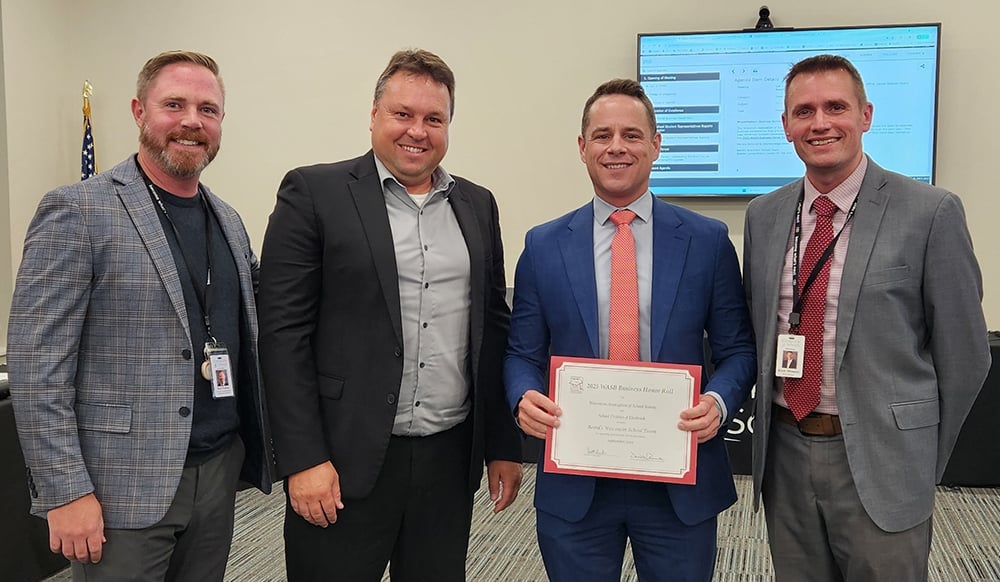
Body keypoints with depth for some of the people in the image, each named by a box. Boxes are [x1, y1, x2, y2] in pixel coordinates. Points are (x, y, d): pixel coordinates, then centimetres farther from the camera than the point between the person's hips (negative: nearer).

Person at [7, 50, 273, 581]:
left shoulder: (228, 221, 10)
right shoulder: (77, 212, -10)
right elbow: (36, 365, -13)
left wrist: (254, 449, 8)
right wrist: (66, 492, -15)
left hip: (220, 472, 6)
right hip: (123, 489, -6)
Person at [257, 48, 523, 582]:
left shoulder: (477, 205, 10)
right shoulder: (314, 193, -4)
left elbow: (495, 328, 12)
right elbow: (284, 332, -8)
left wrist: (503, 446, 10)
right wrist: (304, 459, -12)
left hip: (450, 458, 4)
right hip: (346, 459, -4)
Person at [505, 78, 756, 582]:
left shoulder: (708, 241, 1)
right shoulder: (543, 246, 2)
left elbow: (737, 349, 4)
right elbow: (522, 353, 6)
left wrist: (718, 401, -15)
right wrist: (524, 397, -15)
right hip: (573, 485, 1)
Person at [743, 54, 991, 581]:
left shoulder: (931, 213, -9)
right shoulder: (763, 216, 5)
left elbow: (963, 352, -4)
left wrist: (922, 458, 3)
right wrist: (769, 430, 10)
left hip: (879, 460, -4)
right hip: (784, 454, 4)